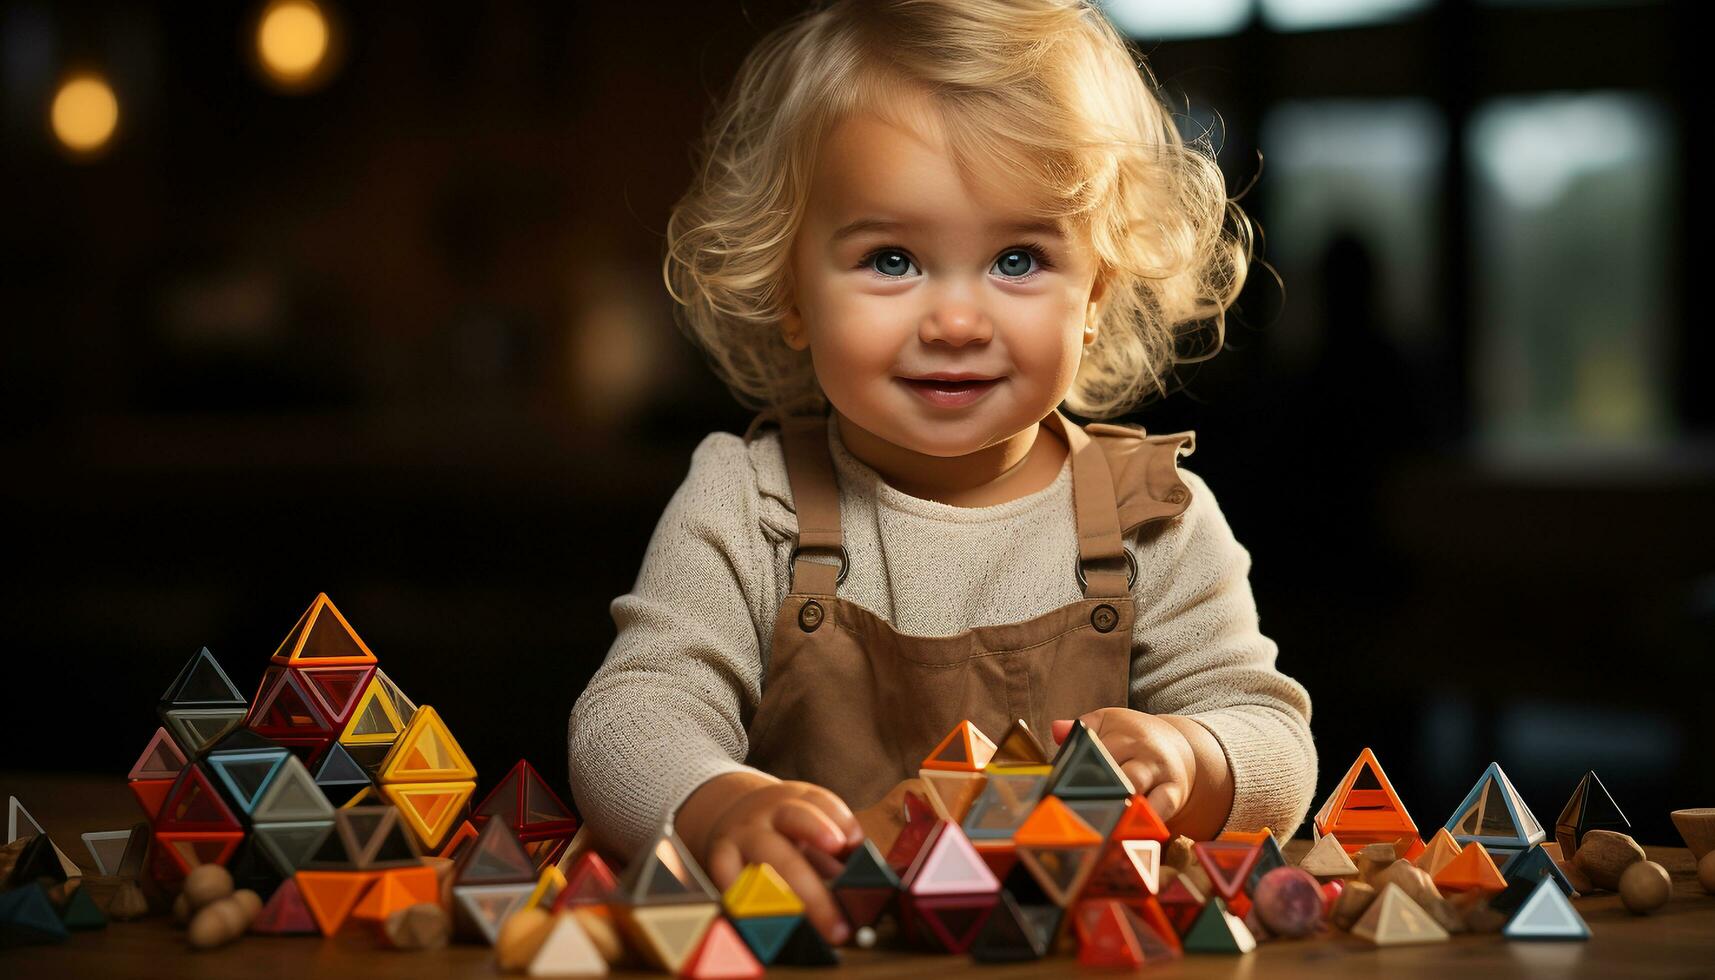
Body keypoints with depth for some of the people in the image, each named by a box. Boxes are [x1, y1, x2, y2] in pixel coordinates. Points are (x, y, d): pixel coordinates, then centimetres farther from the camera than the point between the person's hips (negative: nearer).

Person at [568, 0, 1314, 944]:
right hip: (811, 945, -2)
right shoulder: (744, 505, 0)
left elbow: (1277, 757, 2)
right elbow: (630, 720, -10)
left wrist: (1185, 766, -22)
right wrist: (726, 807, -32)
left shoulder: (1157, 519, 3)